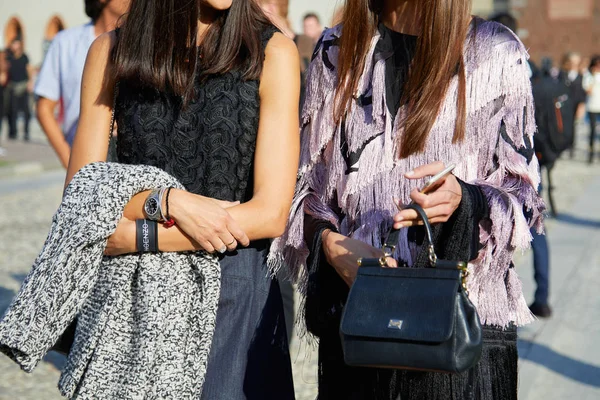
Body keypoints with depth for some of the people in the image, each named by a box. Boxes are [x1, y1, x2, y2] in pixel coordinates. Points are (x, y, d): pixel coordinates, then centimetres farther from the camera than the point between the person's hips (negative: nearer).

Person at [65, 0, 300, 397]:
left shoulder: (273, 53, -6)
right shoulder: (111, 52, 1)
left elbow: (271, 214, -12)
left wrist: (133, 238, -15)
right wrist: (169, 202, -19)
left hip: (235, 289, -1)